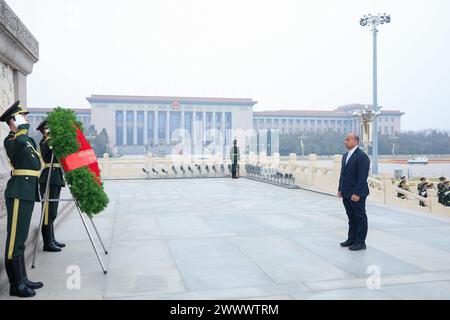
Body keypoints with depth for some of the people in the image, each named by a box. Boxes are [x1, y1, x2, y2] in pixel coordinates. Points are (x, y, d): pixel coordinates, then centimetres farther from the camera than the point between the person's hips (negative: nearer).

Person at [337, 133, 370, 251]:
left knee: (360, 217, 3)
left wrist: (357, 193, -22)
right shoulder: (345, 156, 14)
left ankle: (360, 242, 10)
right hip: (346, 194, 9)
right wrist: (340, 189, 13)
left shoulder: (362, 156, -14)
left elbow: (363, 177, -19)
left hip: (356, 194, -8)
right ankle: (352, 239, 26)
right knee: (351, 218, 16)